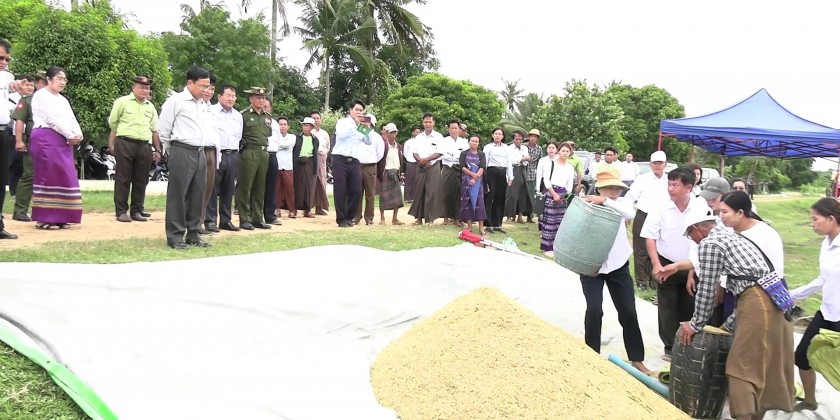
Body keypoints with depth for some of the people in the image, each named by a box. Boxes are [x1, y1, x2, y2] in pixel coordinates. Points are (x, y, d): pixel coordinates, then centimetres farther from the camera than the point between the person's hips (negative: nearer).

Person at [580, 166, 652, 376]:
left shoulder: (622, 203, -4)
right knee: (594, 309, -10)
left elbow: (630, 213, -28)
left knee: (628, 311, 5)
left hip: (619, 266, 3)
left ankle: (637, 359, 18)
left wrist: (605, 201, -37)